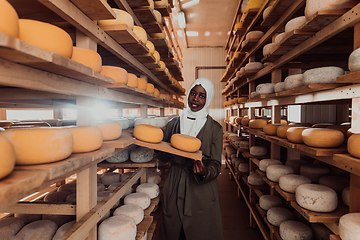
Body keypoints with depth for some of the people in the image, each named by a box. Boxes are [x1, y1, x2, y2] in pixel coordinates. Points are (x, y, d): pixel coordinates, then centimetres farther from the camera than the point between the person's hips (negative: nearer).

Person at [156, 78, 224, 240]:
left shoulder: (215, 128, -5)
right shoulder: (174, 123, 2)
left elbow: (215, 165, -7)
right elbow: (162, 157, 4)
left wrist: (204, 173, -29)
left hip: (202, 193, -2)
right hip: (174, 190, 2)